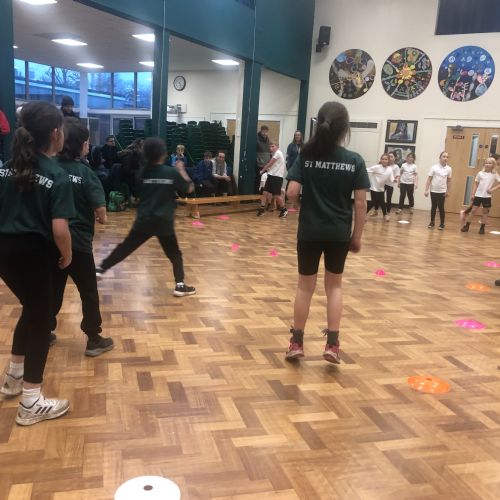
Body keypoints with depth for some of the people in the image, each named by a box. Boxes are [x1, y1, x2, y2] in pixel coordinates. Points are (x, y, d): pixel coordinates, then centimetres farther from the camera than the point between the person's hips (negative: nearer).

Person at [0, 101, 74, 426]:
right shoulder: (57, 176, -14)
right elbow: (59, 228, -20)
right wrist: (67, 255, -4)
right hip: (35, 253, -7)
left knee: (32, 309, 27)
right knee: (41, 320, 8)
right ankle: (31, 404, 16)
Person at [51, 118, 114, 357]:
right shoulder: (84, 172, -12)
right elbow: (101, 212, -17)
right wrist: (97, 217, 4)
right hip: (77, 242, -4)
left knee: (53, 289, 20)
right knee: (89, 292, 10)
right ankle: (94, 340, 17)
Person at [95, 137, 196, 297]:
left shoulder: (144, 172, 1)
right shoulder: (172, 172, -6)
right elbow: (190, 188, 4)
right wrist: (181, 170, 16)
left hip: (143, 220, 3)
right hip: (163, 222, -2)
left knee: (125, 247, 13)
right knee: (175, 254, 10)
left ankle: (101, 269, 17)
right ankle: (180, 285, 6)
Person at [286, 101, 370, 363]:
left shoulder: (306, 155, -5)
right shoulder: (355, 161, -5)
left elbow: (291, 193, -11)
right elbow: (361, 204, -6)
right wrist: (357, 236, 4)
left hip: (309, 232, 0)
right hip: (339, 234, 0)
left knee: (305, 286, 13)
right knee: (334, 285, 16)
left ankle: (296, 342, 20)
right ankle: (332, 344, 14)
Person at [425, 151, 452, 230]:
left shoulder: (449, 169, -1)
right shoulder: (434, 167, -6)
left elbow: (449, 180, 8)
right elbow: (429, 179, -5)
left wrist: (448, 191, 7)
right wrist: (426, 190, -9)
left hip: (442, 191, 1)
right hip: (433, 191, -1)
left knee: (441, 207, 1)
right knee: (433, 207, 7)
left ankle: (442, 224, 11)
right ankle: (432, 222, 17)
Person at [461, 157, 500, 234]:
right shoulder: (480, 173, 2)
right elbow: (476, 184, 5)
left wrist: (493, 189, -14)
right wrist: (472, 194, 0)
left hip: (487, 196, 0)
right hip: (478, 195, 0)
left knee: (485, 212, 7)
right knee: (473, 210, 2)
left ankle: (482, 228, 15)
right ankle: (466, 226, 7)